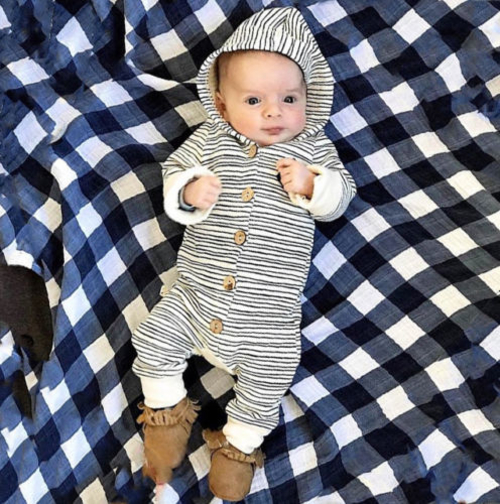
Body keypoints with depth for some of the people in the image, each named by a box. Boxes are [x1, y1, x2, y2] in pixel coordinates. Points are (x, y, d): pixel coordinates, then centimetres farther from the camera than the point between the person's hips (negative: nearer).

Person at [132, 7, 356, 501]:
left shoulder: (313, 147, 3)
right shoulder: (209, 139, 3)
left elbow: (341, 195, 4)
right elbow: (174, 168, 8)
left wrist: (311, 185, -18)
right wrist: (188, 190, -15)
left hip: (270, 304, -1)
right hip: (198, 290, 2)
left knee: (268, 376, 0)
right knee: (154, 339, 2)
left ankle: (238, 445, 28)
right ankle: (168, 412, 30)